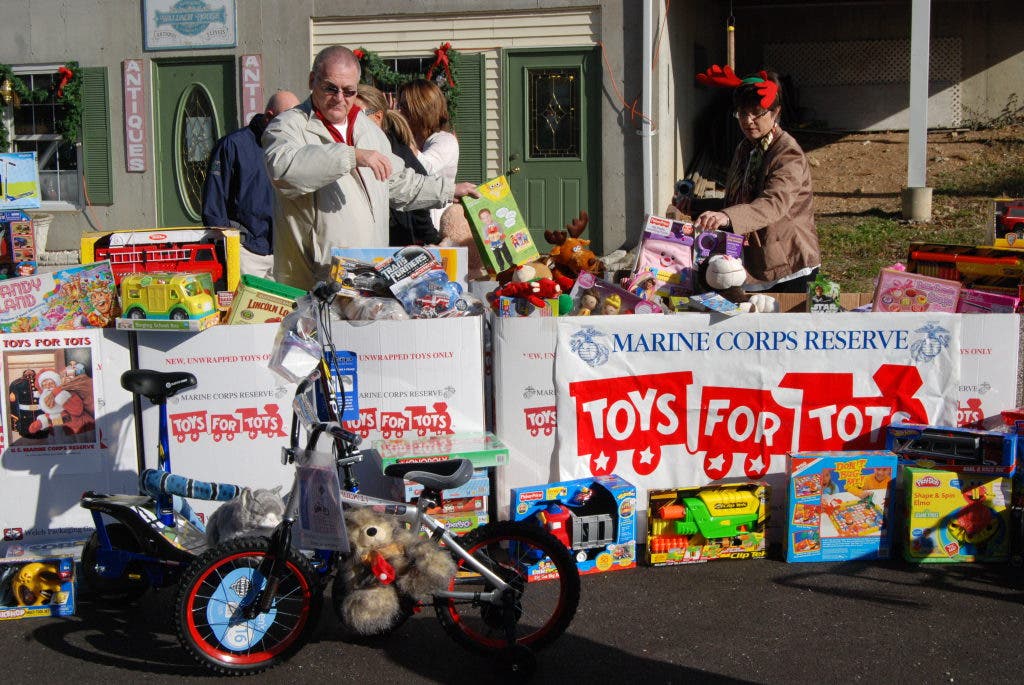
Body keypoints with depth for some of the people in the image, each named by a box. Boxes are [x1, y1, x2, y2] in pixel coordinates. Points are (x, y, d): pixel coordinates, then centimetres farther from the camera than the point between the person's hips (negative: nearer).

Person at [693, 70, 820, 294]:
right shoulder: (745, 149, 11)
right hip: (751, 263, 8)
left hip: (788, 265, -7)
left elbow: (774, 204, -35)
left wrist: (727, 217, -49)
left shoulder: (789, 155, -16)